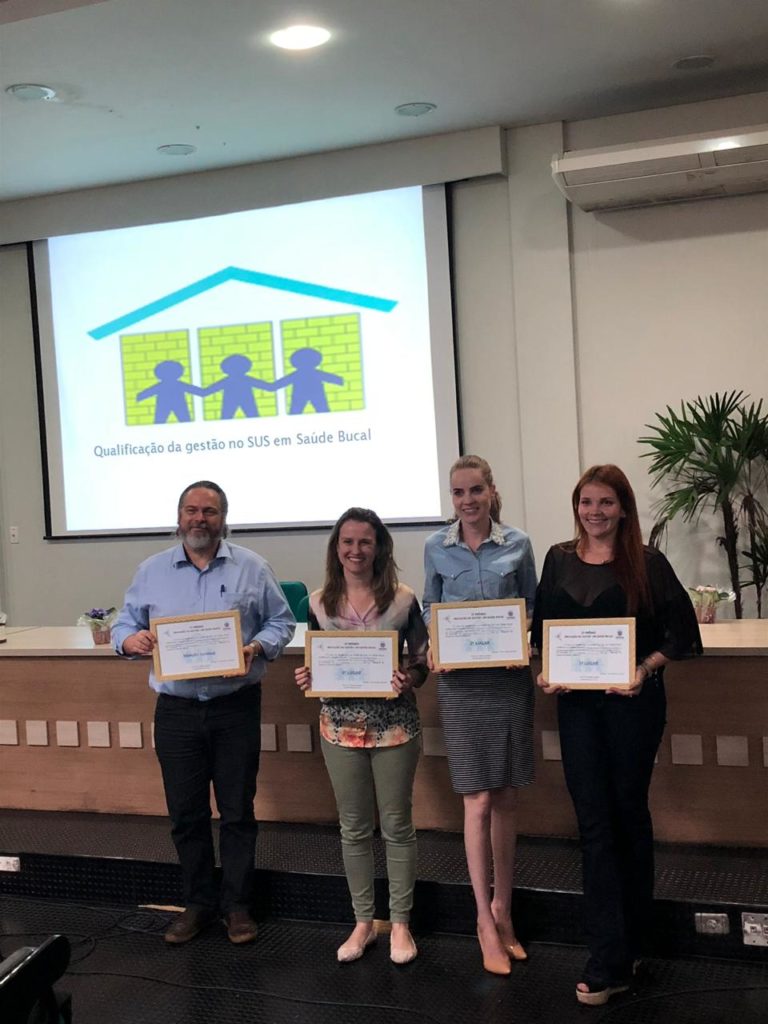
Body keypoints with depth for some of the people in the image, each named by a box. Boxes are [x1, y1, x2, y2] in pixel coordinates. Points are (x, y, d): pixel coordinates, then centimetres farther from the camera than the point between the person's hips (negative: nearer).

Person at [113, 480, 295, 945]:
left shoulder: (252, 568, 0)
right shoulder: (152, 571, 5)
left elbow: (281, 621, 2)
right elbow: (124, 625, 8)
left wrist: (257, 647, -17)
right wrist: (131, 640, -15)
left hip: (236, 707, -1)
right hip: (175, 710, 2)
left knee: (237, 811, 6)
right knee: (185, 813, 10)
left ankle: (238, 904, 21)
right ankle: (198, 902, 26)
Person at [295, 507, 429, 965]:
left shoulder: (403, 599, -6)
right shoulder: (319, 603, 1)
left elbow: (423, 662, -1)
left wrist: (409, 679, -21)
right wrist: (307, 679, -11)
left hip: (394, 726, -2)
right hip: (341, 727, 2)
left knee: (397, 825, 9)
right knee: (354, 828, 13)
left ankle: (400, 923, 24)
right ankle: (363, 922, 28)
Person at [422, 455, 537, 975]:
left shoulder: (518, 544, 2)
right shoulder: (437, 548, 3)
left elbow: (532, 608, 8)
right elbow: (429, 609, 11)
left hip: (510, 677, 1)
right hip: (461, 682, -1)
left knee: (507, 799, 9)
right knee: (479, 800, -2)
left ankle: (502, 908, 24)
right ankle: (486, 921, 9)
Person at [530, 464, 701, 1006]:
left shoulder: (647, 563, -5)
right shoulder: (559, 560, 5)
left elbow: (681, 628, -6)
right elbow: (543, 629, 11)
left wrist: (646, 668, -20)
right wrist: (547, 672, -6)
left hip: (633, 702, -2)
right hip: (577, 703, 3)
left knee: (628, 812, 11)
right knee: (594, 821, 1)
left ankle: (630, 939, 30)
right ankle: (611, 961, 6)